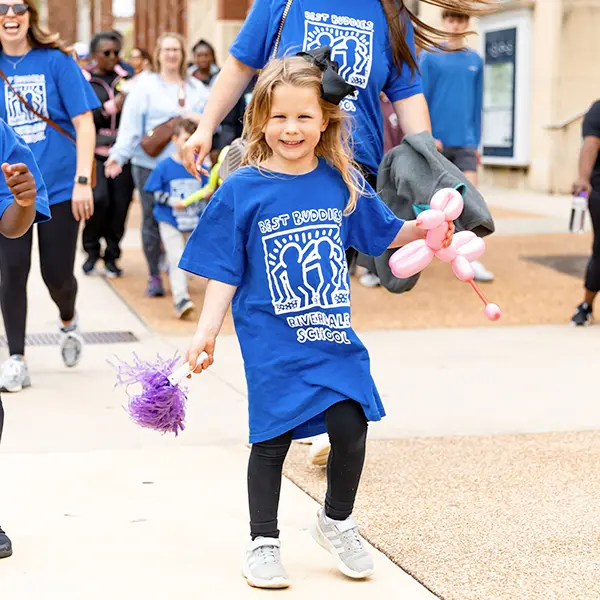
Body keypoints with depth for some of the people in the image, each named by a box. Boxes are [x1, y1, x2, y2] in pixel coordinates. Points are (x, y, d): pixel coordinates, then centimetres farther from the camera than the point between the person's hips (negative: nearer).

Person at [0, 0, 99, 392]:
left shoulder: (56, 61, -4)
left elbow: (84, 123, -6)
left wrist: (83, 181, -12)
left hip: (59, 186, -2)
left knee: (56, 273, 4)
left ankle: (69, 322, 37)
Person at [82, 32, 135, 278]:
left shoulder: (125, 78, 9)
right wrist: (110, 107, -13)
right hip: (95, 150, -2)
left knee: (120, 204, -3)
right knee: (98, 199, -16)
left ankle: (111, 256, 16)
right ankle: (92, 251, 8)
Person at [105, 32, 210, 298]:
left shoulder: (196, 88, 14)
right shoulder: (145, 85, 2)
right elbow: (130, 124, -7)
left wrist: (199, 119, -8)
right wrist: (118, 154, -16)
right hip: (150, 164, -2)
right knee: (152, 219, 1)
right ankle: (154, 276, 11)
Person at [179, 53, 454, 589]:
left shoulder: (343, 181, 0)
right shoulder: (242, 191, -7)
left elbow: (383, 233, 12)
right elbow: (224, 272, -3)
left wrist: (422, 228, -6)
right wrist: (206, 332, -7)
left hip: (335, 336, 2)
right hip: (273, 344, -2)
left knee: (350, 426, -4)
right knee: (272, 439, 5)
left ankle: (337, 522, 23)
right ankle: (264, 541, 23)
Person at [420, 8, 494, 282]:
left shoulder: (475, 61, 9)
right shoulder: (429, 57, -1)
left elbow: (476, 104, 12)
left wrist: (476, 141, 11)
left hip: (465, 142, 2)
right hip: (436, 141, -2)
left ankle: (471, 260, -11)